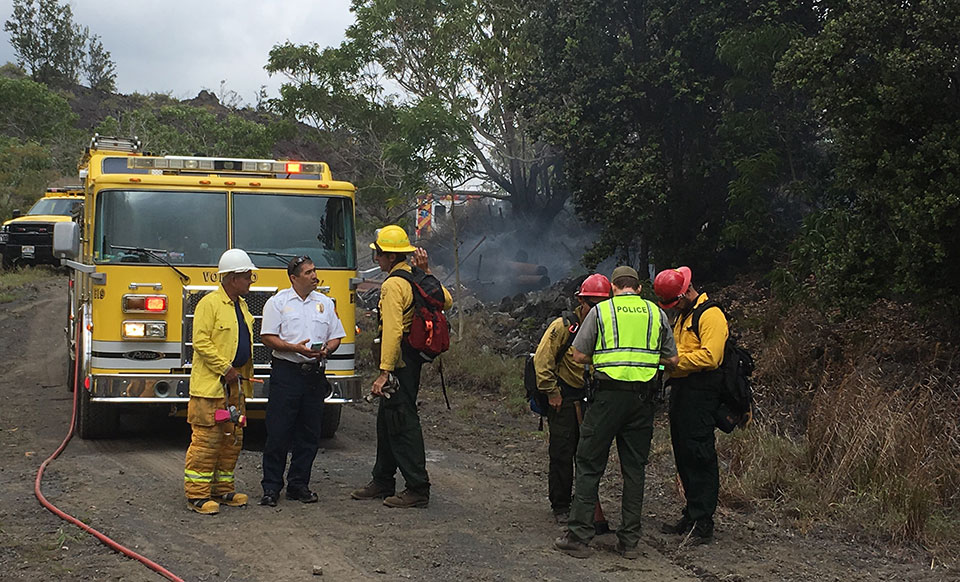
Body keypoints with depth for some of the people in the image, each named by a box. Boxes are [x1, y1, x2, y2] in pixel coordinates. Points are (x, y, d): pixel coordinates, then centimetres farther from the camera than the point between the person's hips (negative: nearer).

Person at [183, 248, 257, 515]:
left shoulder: (241, 305, 17)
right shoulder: (210, 303, -10)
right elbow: (201, 341, -17)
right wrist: (225, 368, -18)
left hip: (235, 385, 9)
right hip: (210, 385, -9)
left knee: (232, 439, 12)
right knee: (206, 438, -6)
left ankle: (223, 490, 21)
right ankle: (197, 495, -1)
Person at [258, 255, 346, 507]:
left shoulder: (326, 303, 12)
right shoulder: (277, 302, 1)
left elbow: (335, 337, 14)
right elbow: (267, 337, -5)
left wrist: (326, 350, -9)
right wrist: (295, 348, -18)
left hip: (314, 373, 4)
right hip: (285, 372, -4)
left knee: (309, 434, 8)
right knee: (278, 432, -3)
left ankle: (299, 484, 18)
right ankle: (271, 487, 4)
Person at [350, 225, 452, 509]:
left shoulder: (393, 285, -17)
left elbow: (392, 331, -25)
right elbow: (447, 301, 18)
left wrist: (384, 373, -27)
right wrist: (427, 273, 11)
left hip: (400, 360, -10)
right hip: (413, 358, 10)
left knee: (403, 423, -5)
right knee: (387, 422, 18)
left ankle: (418, 489, -2)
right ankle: (383, 483, 28)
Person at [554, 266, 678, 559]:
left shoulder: (600, 311, 3)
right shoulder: (656, 313, 10)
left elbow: (579, 355, 2)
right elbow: (672, 359, 12)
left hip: (609, 394, -3)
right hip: (643, 398, 3)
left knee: (590, 465, 4)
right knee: (634, 468, 9)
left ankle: (579, 536, 2)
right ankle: (629, 541, 11)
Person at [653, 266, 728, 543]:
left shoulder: (711, 315, -11)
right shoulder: (682, 316, 21)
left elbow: (710, 356, -21)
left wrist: (675, 361, -17)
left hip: (700, 393, -10)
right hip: (681, 390, 10)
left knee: (699, 456, -9)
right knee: (683, 455, 12)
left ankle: (703, 522, -6)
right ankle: (691, 515, 20)